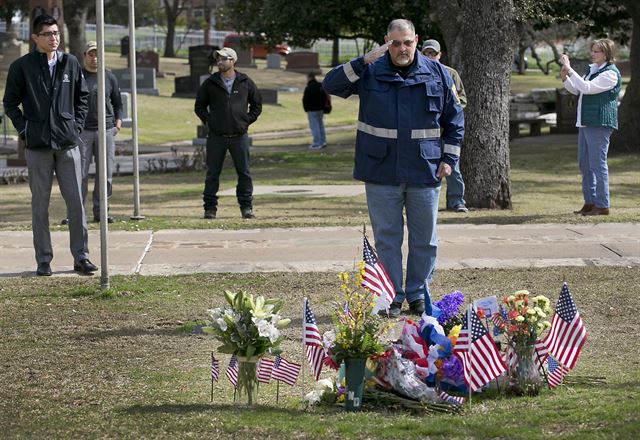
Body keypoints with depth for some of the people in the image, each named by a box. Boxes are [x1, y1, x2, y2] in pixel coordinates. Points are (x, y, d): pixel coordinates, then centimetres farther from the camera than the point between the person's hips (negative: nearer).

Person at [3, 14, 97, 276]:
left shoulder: (70, 63, 6)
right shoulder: (22, 67, -1)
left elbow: (82, 96, 18)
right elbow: (10, 102, 6)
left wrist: (77, 125, 8)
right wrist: (24, 129, -2)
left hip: (68, 144, 2)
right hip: (37, 146, -2)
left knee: (75, 201, 0)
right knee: (40, 203, 4)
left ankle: (81, 257, 8)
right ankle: (43, 260, 10)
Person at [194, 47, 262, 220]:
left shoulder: (245, 83, 4)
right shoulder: (210, 83, 4)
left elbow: (257, 104, 15)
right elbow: (199, 106, 13)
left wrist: (247, 120, 4)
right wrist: (208, 121, 0)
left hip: (239, 136, 0)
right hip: (216, 137, 0)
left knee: (244, 173, 2)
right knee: (212, 173, 1)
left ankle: (246, 207, 10)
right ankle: (210, 207, 8)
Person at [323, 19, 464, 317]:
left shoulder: (437, 74, 4)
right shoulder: (370, 73, 1)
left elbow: (454, 119, 11)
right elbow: (330, 84, -10)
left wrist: (449, 158, 4)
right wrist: (363, 61, -20)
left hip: (425, 172, 1)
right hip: (381, 172, -1)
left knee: (424, 239, 8)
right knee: (387, 238, 5)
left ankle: (418, 295, 21)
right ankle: (392, 299, 13)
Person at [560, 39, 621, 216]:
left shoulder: (610, 74, -13)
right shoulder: (593, 69, 17)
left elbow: (587, 88, -23)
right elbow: (576, 90, 20)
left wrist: (569, 69, -22)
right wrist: (565, 78, 2)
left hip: (599, 123, -10)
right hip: (586, 122, 10)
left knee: (598, 163, -9)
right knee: (584, 163, 13)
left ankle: (602, 206, -5)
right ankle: (590, 202, 20)